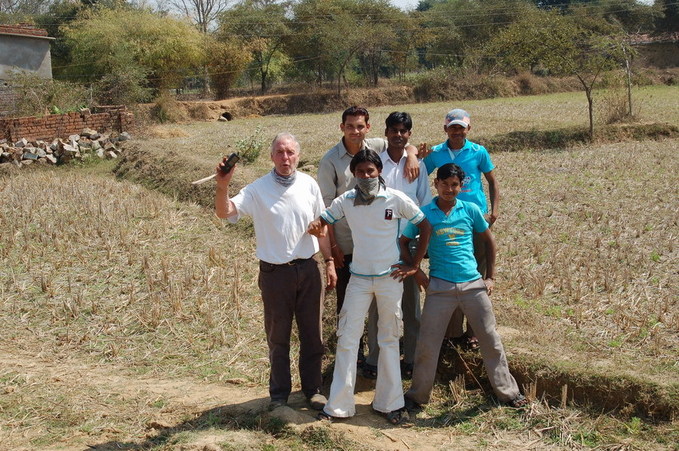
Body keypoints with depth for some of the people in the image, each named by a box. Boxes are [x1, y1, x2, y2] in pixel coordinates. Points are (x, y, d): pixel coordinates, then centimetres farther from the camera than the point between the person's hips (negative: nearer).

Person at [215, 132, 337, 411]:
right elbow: (225, 212, -20)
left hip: (308, 270, 2)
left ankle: (313, 389, 27)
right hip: (275, 272, -2)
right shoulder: (258, 189, -8)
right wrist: (222, 186, -38)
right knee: (277, 338, 10)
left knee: (312, 334, 11)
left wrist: (329, 262, 8)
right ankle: (279, 394, 24)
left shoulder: (309, 185, 1)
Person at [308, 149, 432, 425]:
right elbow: (321, 221, 5)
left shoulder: (396, 199, -7)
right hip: (358, 279, 1)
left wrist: (414, 265, -2)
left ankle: (390, 403, 19)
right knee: (347, 339, 0)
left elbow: (425, 227, 0)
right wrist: (314, 226, -19)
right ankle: (338, 405, 8)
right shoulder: (345, 201, -2)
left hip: (390, 278, -1)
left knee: (389, 340, 9)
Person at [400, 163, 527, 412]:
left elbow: (489, 240, 15)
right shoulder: (424, 213, 1)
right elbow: (403, 243, 10)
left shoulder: (470, 210, 4)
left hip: (473, 284, 1)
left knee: (491, 339, 6)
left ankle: (508, 392, 20)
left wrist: (490, 277, 11)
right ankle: (417, 395, 15)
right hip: (440, 287, -1)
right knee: (427, 343, 0)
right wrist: (416, 271, 0)